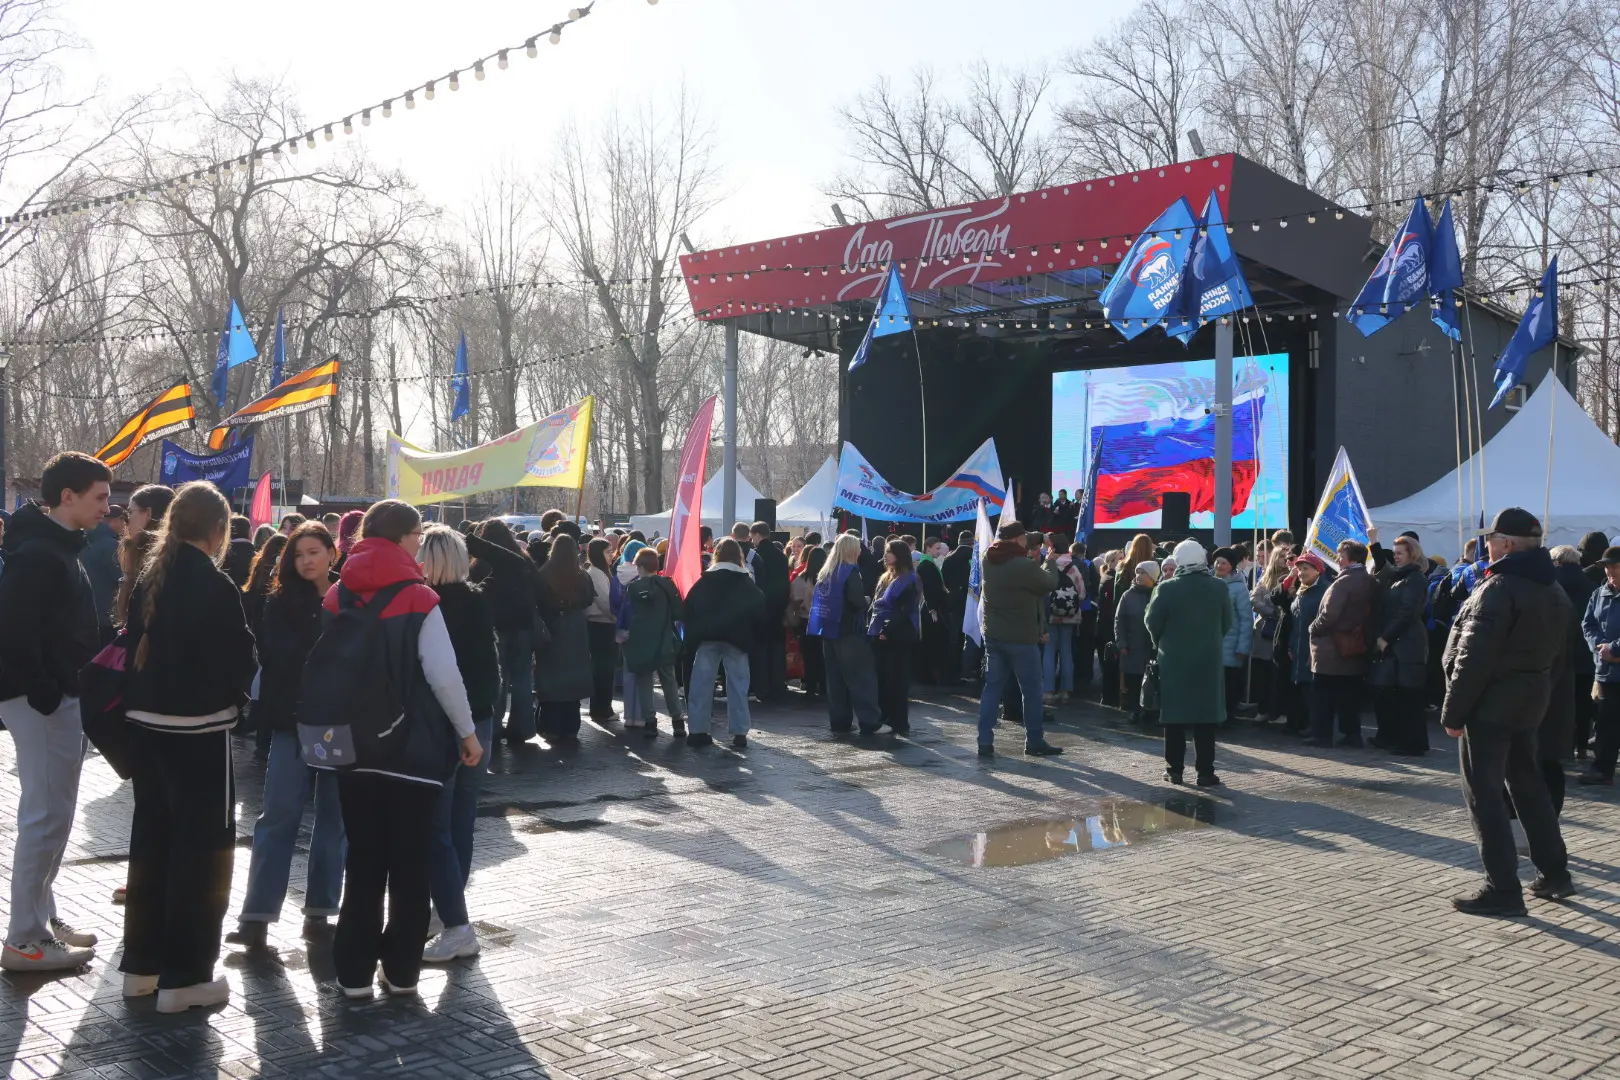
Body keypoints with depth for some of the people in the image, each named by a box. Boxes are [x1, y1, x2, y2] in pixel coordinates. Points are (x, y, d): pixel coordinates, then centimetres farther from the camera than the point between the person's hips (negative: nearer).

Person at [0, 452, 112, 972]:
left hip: (62, 699, 10)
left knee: (52, 814, 16)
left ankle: (42, 917, 27)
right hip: (43, 703, -10)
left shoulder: (60, 548, 14)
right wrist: (43, 694, -21)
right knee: (47, 816, -5)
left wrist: (66, 692, 14)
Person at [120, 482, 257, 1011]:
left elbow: (136, 646, 12)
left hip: (146, 723, 8)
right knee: (202, 847, 2)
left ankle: (142, 963, 26)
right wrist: (237, 688, 5)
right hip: (197, 729, -8)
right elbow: (238, 663, -15)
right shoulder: (215, 586, -17)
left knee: (152, 839, 16)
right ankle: (184, 976, 6)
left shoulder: (149, 579, 6)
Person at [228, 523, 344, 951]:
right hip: (293, 720, 0)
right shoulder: (281, 601, 3)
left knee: (334, 816, 8)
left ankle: (319, 910, 18)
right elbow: (276, 655, -8)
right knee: (279, 814, -2)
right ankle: (256, 915, 1)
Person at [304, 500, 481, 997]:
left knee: (363, 861, 11)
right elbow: (444, 675, -15)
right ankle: (401, 969, 13)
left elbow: (324, 670, 8)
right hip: (414, 749, -4)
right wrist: (467, 732, -3)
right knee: (411, 863, 8)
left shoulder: (337, 598, 4)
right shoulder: (418, 600, -12)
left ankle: (354, 970, 12)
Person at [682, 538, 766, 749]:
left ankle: (697, 731, 6)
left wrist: (692, 637, 7)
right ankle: (739, 734, 0)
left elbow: (690, 609, 2)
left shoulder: (704, 581, 5)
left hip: (707, 639, 1)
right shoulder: (747, 583, 4)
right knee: (737, 685, 3)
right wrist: (751, 636, 9)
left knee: (701, 684, 6)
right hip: (736, 640, 0)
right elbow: (759, 613, 1)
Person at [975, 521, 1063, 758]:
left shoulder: (989, 559, 0)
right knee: (1032, 690, 6)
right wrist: (1051, 562, 13)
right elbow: (1050, 583, -6)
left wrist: (1041, 537, 22)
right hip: (1021, 638, -7)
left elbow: (1006, 544, 20)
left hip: (993, 635, 7)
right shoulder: (1025, 566, -21)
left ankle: (985, 741, 4)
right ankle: (1034, 741, 14)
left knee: (992, 687, 9)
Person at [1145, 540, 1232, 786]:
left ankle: (1174, 769, 10)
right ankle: (1205, 771, 4)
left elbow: (1153, 622, -5)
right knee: (1205, 716, 4)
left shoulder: (1166, 588, -10)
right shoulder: (1220, 587, -5)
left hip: (1174, 659, -1)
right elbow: (1227, 622, 3)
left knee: (1175, 714, 7)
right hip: (1209, 660, 1)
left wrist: (1162, 643, 14)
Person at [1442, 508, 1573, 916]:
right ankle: (1555, 873, 26)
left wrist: (1453, 711, -16)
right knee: (1528, 784, 20)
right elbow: (1555, 652, 16)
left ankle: (1503, 889, -3)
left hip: (1490, 703, -9)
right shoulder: (1553, 590, 11)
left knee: (1483, 792, -4)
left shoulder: (1499, 587, -19)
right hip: (1530, 700, 9)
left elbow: (1474, 657, -22)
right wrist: (1535, 689, 19)